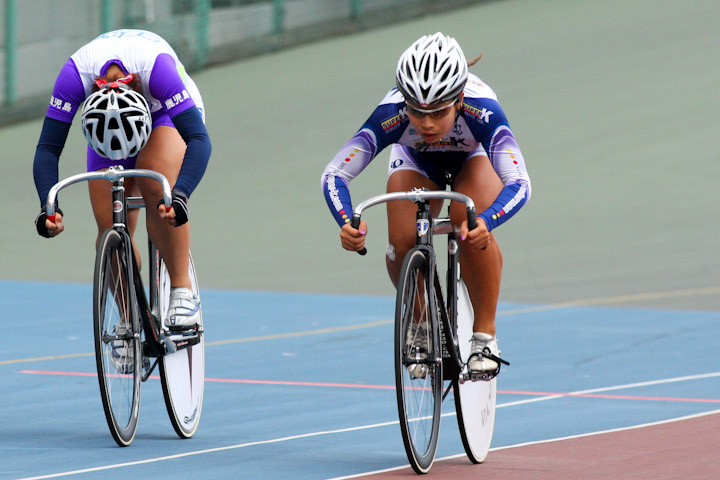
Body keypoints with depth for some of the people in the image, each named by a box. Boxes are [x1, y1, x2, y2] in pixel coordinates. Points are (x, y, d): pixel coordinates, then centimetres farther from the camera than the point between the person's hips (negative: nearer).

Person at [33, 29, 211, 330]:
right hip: (107, 128, 3)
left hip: (167, 113, -3)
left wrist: (180, 195, -59)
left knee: (155, 182, -34)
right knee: (111, 229, -12)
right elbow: (47, 149, -31)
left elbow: (199, 140, -44)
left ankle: (182, 291, -24)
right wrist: (48, 206, -46)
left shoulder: (156, 66, -42)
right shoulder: (74, 75, -36)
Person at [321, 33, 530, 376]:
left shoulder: (481, 112, -42)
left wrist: (485, 222, -68)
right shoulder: (392, 115, -39)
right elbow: (334, 174, -38)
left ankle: (485, 335, -13)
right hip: (415, 161, 1)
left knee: (473, 231, -31)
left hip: (475, 157, -1)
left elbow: (518, 183, -49)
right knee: (403, 243, -22)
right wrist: (346, 223, -58)